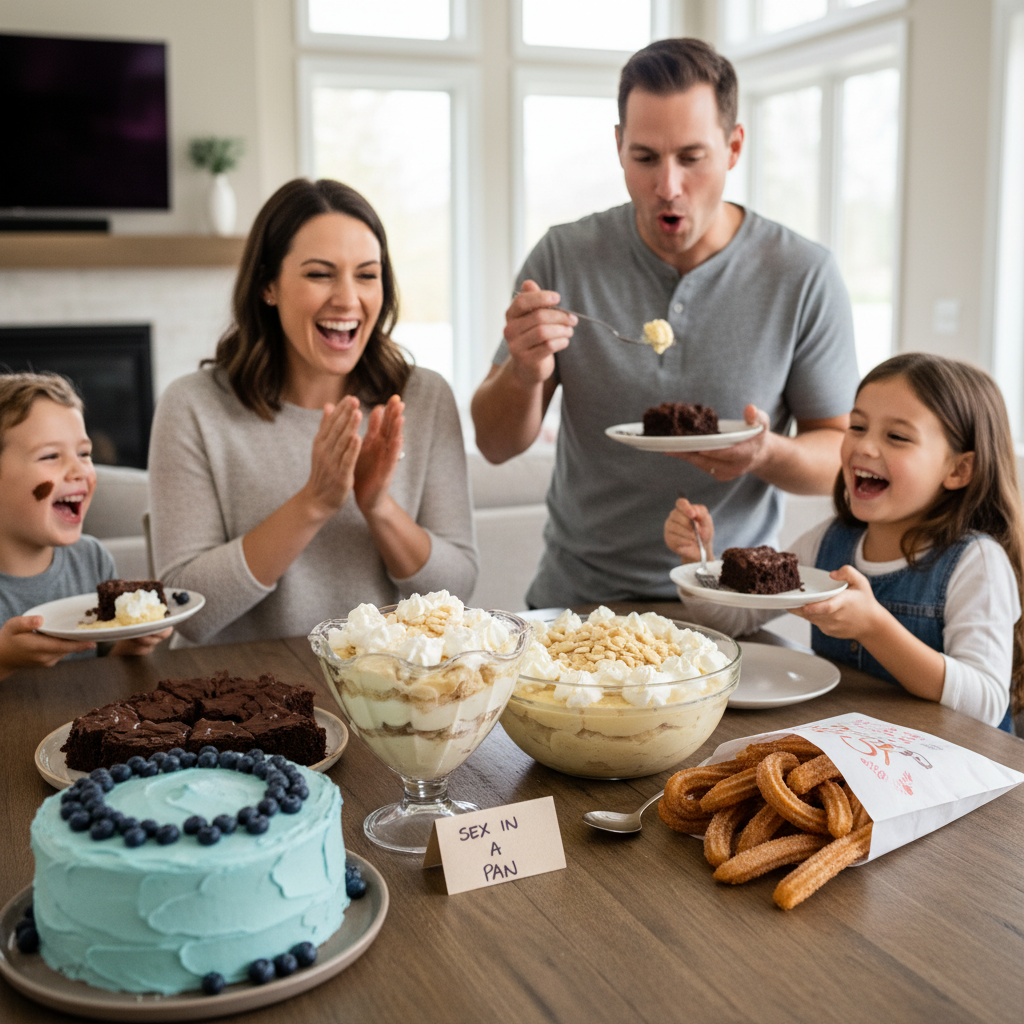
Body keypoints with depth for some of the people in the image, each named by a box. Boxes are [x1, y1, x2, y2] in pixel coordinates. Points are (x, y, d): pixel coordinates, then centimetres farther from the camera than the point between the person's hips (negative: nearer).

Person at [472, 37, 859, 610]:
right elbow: (496, 445, 2)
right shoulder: (562, 258, -2)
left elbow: (839, 456, 2)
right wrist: (523, 374, -19)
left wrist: (769, 454, -20)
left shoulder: (804, 277, -6)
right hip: (576, 600, 1)